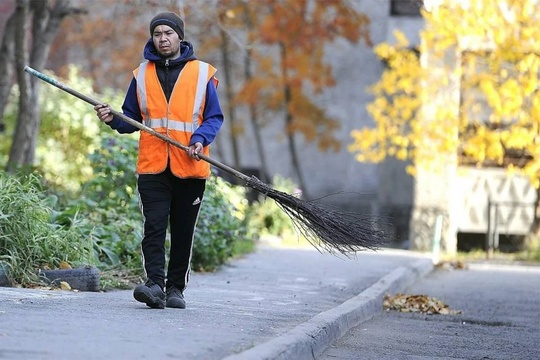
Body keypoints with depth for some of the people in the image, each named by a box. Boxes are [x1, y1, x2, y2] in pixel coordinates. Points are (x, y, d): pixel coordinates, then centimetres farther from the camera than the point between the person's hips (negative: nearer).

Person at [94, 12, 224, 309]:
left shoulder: (202, 73, 5)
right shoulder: (142, 75, 12)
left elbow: (214, 117, 5)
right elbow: (131, 119, 16)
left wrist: (200, 139, -13)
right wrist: (112, 119, -5)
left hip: (190, 168, -1)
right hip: (152, 167, 1)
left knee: (183, 233, 5)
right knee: (154, 227, -11)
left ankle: (176, 288, 13)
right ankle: (155, 284, -17)